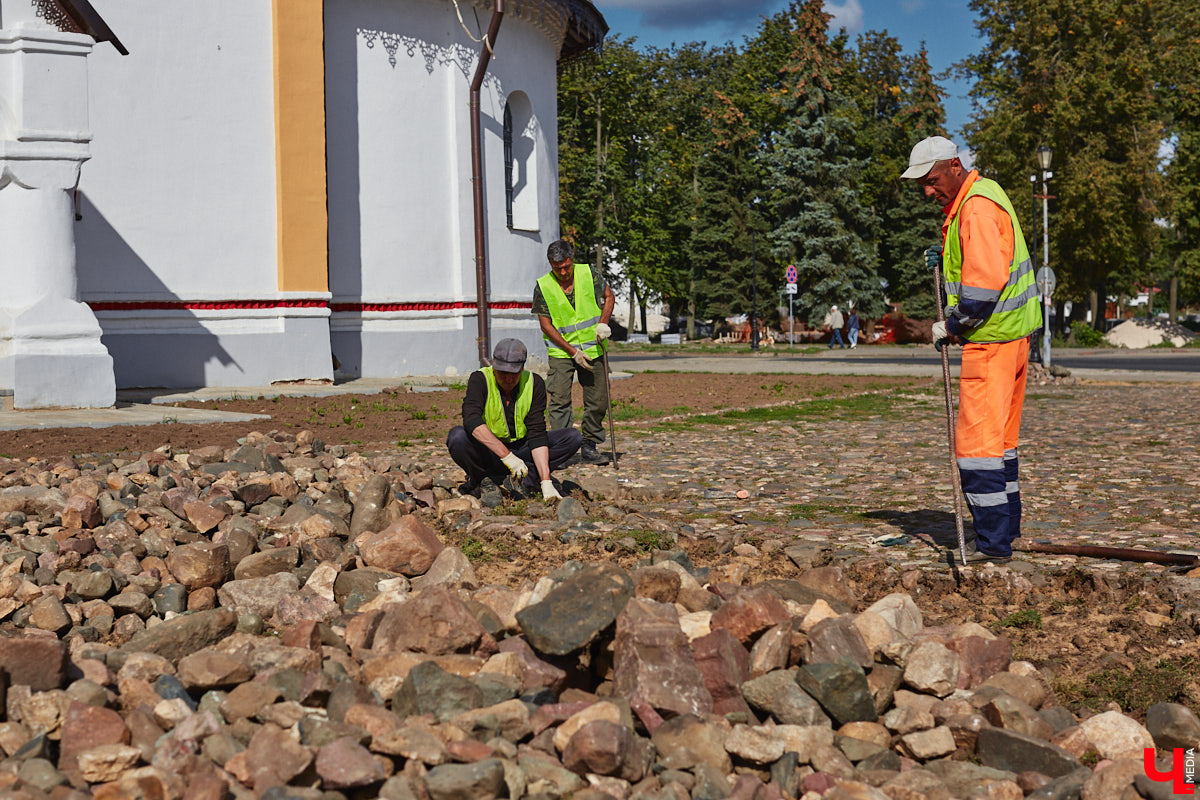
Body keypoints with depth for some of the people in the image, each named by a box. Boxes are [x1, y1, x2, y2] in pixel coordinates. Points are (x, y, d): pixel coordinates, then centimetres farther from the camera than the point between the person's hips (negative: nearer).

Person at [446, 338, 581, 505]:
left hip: (521, 448, 3)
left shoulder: (534, 383, -10)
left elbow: (537, 434, -15)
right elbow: (471, 420, -34)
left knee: (572, 437, -16)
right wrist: (506, 455, -43)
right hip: (487, 452, -3)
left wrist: (546, 482, -26)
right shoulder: (480, 380, -17)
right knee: (457, 436, -33)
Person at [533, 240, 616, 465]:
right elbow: (546, 326, -7)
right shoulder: (542, 287, -9)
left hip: (592, 349, 3)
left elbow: (608, 296, 11)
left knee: (598, 401, 4)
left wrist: (603, 323, -7)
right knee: (559, 400, -13)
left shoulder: (588, 274, -4)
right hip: (561, 352, -2)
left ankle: (588, 448, 16)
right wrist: (573, 352, -12)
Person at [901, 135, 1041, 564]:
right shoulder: (982, 193, 16)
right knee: (999, 435, 17)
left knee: (977, 439, -9)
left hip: (992, 336, -11)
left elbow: (986, 279, -25)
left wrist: (952, 325, -14)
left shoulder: (977, 207, -17)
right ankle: (1005, 526, 25)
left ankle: (993, 541, -7)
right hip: (1012, 333, 11)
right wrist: (945, 259, 10)